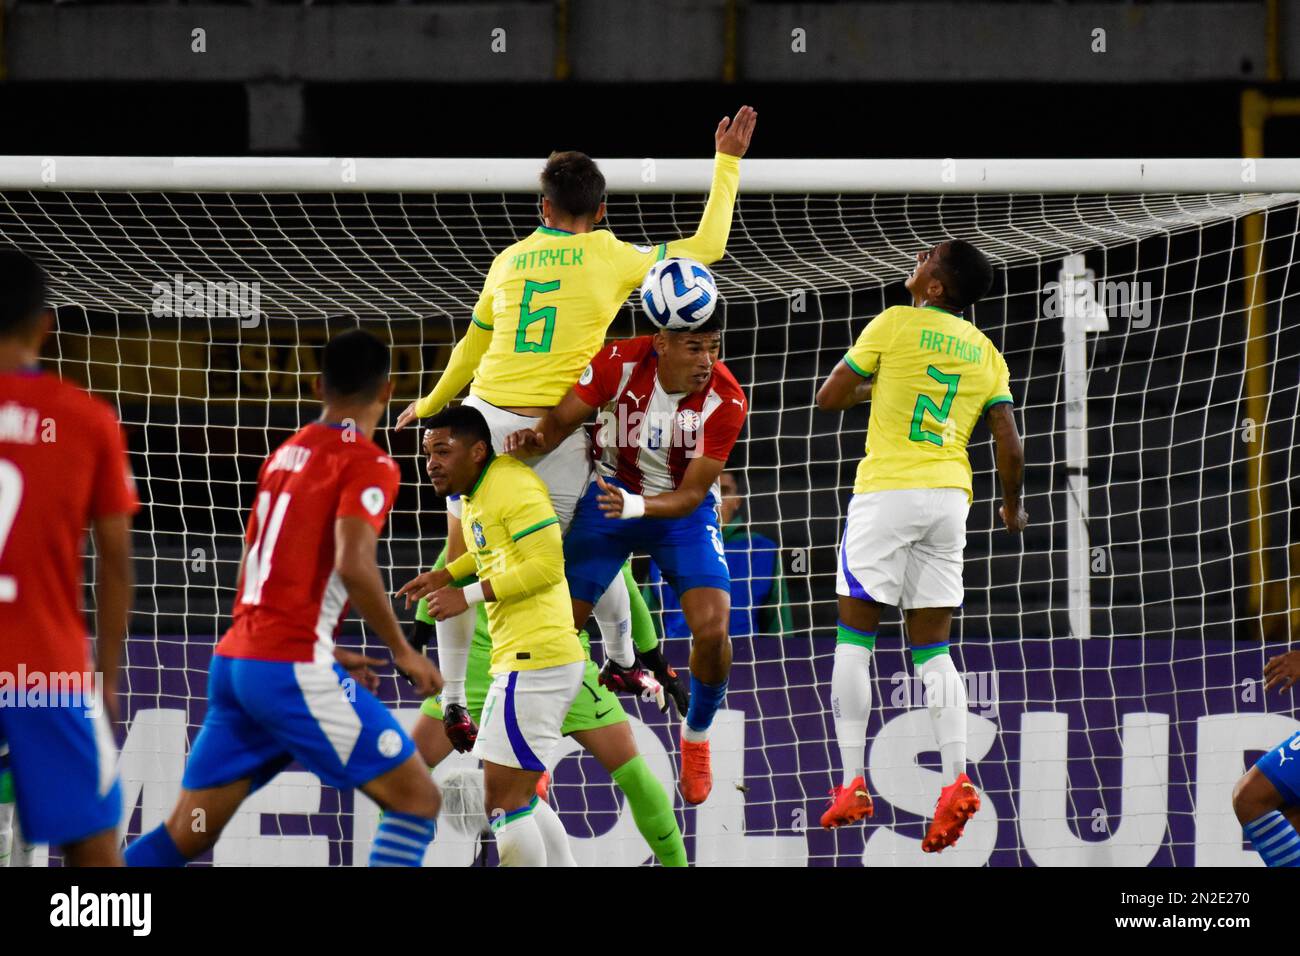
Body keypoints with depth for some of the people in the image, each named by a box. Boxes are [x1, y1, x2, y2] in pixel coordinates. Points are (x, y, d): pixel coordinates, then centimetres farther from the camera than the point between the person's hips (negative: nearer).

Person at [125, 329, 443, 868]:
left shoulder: (285, 455, 18)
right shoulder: (367, 464, -6)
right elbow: (354, 565, -21)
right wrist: (403, 653, -10)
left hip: (234, 659, 8)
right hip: (292, 670, -8)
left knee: (185, 836, 11)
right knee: (417, 800, -1)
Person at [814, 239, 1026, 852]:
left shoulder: (894, 325, -2)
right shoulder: (986, 353, 11)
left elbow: (829, 397, 2)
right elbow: (1009, 447, 8)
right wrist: (1012, 506, 25)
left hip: (887, 490, -5)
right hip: (950, 497, 5)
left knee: (854, 635, 3)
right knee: (932, 648, 9)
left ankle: (853, 784, -2)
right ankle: (956, 781, -8)